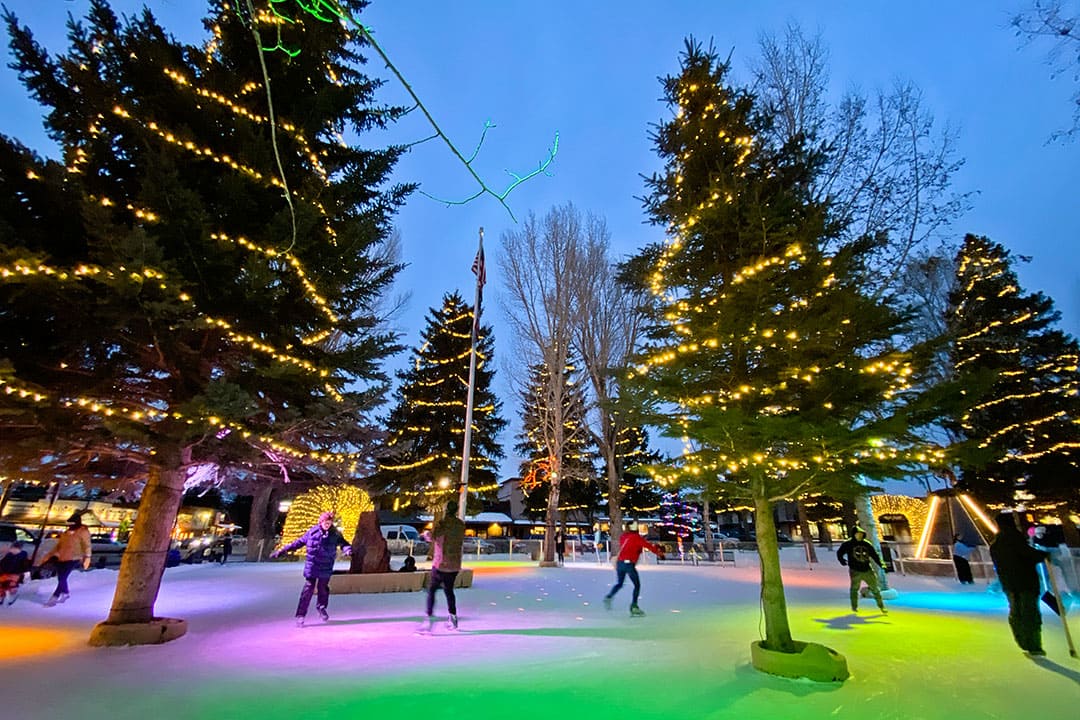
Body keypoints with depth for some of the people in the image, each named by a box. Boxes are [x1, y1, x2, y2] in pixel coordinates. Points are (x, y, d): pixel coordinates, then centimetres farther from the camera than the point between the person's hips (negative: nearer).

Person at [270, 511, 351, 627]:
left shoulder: (335, 534, -6)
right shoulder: (312, 532, -8)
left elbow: (343, 543, -7)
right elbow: (298, 542, 0)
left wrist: (348, 549, -31)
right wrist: (282, 550, 2)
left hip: (326, 567, 1)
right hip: (312, 565, -1)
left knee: (323, 588, 13)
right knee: (308, 589, -3)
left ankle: (321, 607, 39)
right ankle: (301, 615, 8)